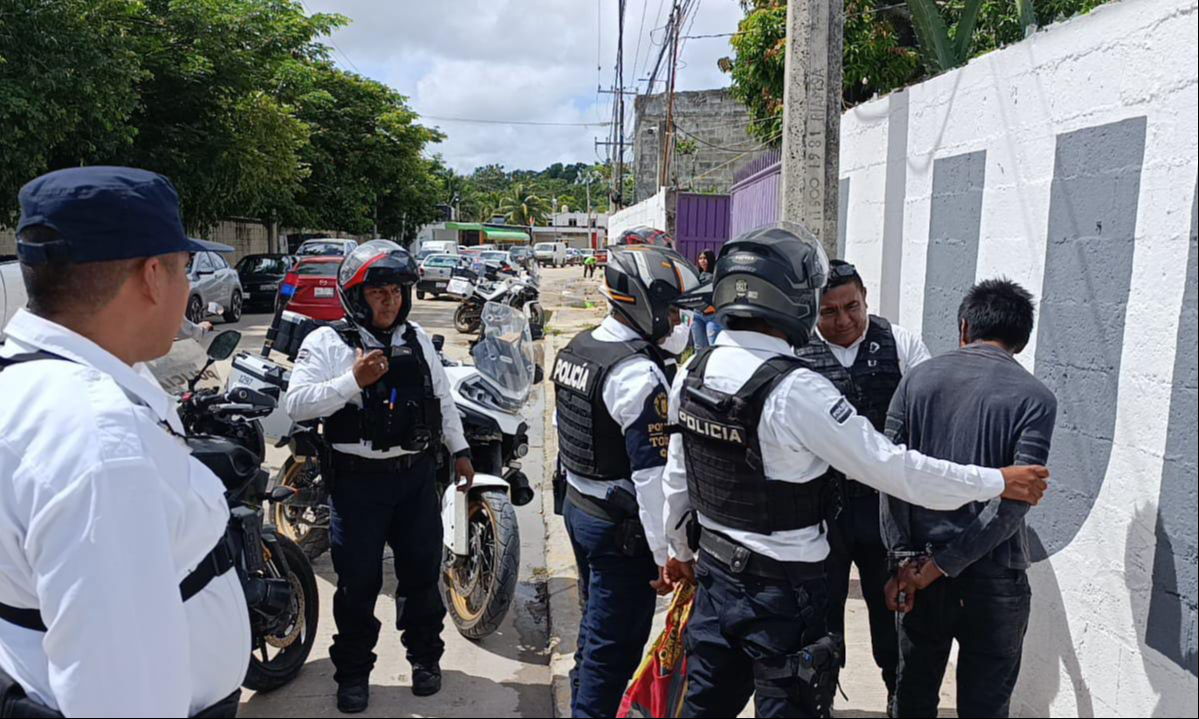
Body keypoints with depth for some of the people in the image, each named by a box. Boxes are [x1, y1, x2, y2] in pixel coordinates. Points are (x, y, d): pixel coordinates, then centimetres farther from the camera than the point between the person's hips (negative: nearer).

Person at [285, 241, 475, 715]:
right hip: (359, 479, -4)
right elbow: (296, 404, -16)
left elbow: (443, 397, 17)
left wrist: (459, 450, 16)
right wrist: (354, 379, -25)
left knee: (422, 573, 14)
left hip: (418, 475, 4)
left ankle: (425, 656, 34)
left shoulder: (417, 338, 8)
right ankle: (353, 672, 25)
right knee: (358, 582, 6)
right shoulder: (327, 343, -7)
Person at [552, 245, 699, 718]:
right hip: (622, 525, -9)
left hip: (576, 504, 9)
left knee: (596, 618, 26)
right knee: (616, 642, 6)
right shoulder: (640, 374, -25)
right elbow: (652, 474, -25)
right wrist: (666, 554, -21)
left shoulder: (577, 349, 3)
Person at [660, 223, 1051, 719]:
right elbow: (891, 467, -20)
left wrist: (681, 549, 22)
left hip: (715, 570, 7)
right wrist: (998, 483, -8)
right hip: (780, 586, -7)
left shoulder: (692, 375, -3)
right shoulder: (795, 390, -25)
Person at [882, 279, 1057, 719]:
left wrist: (903, 558, -3)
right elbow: (1014, 500, -15)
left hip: (920, 559, 3)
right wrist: (944, 563, -12)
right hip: (993, 574, -2)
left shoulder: (918, 379, 1)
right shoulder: (1035, 398, -7)